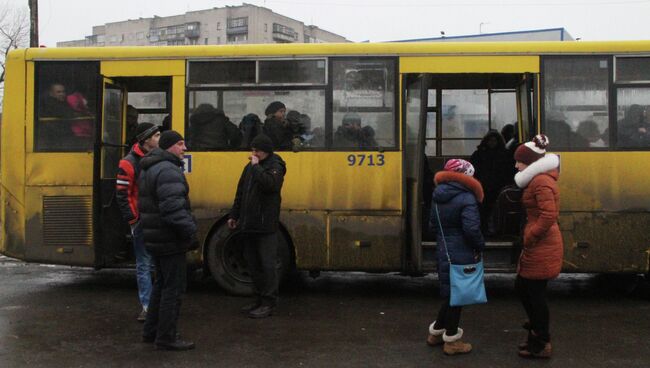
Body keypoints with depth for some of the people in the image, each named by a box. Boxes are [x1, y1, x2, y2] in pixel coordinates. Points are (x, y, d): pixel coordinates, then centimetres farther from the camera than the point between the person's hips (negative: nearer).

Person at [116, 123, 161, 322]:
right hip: (142, 222, -5)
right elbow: (122, 195, -10)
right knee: (144, 265, 3)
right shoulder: (129, 163, -9)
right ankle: (147, 306, 10)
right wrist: (134, 221, -12)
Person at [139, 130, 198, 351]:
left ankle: (151, 331, 30)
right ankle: (166, 338, 5)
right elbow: (173, 209, -28)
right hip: (170, 242, -10)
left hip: (155, 239, 10)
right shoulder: (168, 171, -19)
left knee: (161, 284, 21)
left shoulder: (148, 170, 15)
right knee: (173, 289, -2)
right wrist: (191, 233, -23)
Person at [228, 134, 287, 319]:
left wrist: (256, 166, -20)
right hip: (249, 225, 8)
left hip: (266, 226, -8)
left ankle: (269, 303, 2)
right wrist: (234, 215, 21)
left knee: (267, 264, -4)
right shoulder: (250, 167, 15)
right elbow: (240, 193, 21)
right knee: (253, 264, 14)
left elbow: (269, 184, -28)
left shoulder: (275, 166, -6)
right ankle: (259, 299, 24)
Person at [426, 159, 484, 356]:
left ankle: (436, 332, 30)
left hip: (443, 252, 8)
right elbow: (472, 228, -24)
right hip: (461, 255, -8)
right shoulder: (466, 199, -18)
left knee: (449, 294, 21)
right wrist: (480, 246, -9)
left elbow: (432, 224, 13)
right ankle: (451, 341, 15)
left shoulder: (438, 197, 8)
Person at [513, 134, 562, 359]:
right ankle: (537, 333, 31)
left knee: (535, 294, 0)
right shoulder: (539, 179, 15)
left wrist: (529, 237, -18)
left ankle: (542, 345, 12)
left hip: (542, 247, -11)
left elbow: (549, 215, -27)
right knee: (522, 287, 18)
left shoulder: (541, 182, -17)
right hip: (537, 246, 11)